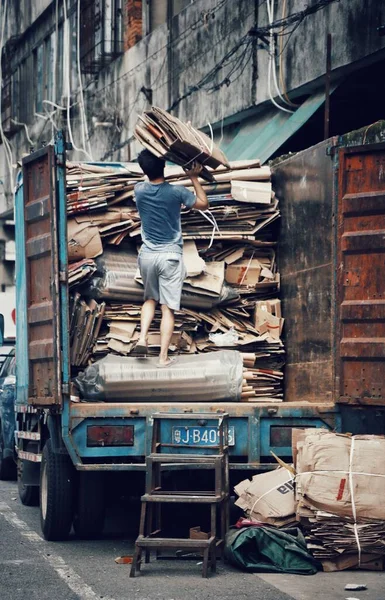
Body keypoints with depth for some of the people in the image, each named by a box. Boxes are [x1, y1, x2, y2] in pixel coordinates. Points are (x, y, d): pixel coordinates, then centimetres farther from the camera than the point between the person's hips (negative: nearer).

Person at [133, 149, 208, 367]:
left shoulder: (140, 190, -2)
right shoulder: (176, 192, -12)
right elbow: (204, 204, 4)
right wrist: (194, 178, 11)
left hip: (147, 255, 3)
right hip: (170, 256, -3)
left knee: (151, 299, 23)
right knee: (168, 307, 0)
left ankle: (142, 339, 3)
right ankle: (164, 357, -4)